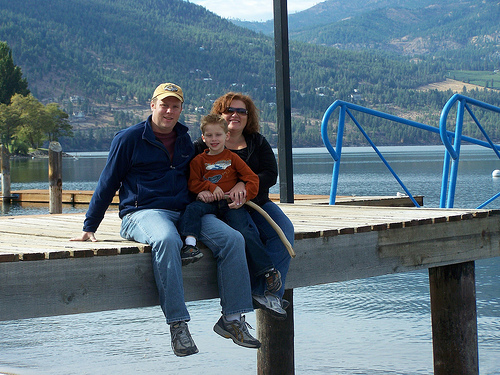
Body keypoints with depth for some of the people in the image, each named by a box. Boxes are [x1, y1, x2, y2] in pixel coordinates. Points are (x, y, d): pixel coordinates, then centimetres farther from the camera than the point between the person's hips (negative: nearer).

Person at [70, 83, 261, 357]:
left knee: (232, 239, -19)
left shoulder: (185, 141, 17)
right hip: (142, 213, -5)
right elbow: (107, 185, 5)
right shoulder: (129, 139, 2)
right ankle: (178, 325, -41)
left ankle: (232, 319, -17)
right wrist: (89, 228, 3)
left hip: (185, 212, 6)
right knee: (166, 240, -40)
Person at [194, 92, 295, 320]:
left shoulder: (257, 143, 15)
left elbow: (271, 174, 2)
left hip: (257, 203, 4)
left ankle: (265, 292, -30)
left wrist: (244, 184, -18)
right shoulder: (204, 145, 7)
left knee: (284, 231, -24)